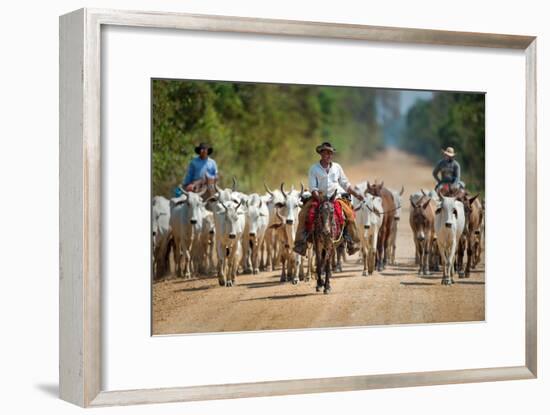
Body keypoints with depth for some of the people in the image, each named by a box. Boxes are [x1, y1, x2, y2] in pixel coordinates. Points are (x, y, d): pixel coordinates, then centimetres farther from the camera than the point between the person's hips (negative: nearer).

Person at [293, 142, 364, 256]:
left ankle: (352, 242, -12)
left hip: (336, 198, 1)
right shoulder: (314, 169, 3)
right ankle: (301, 242, -16)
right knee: (304, 215, -24)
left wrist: (356, 194, 8)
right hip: (318, 198, -1)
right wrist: (319, 198, -17)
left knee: (349, 214, -21)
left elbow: (345, 184, 17)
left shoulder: (337, 167, 10)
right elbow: (313, 187, -2)